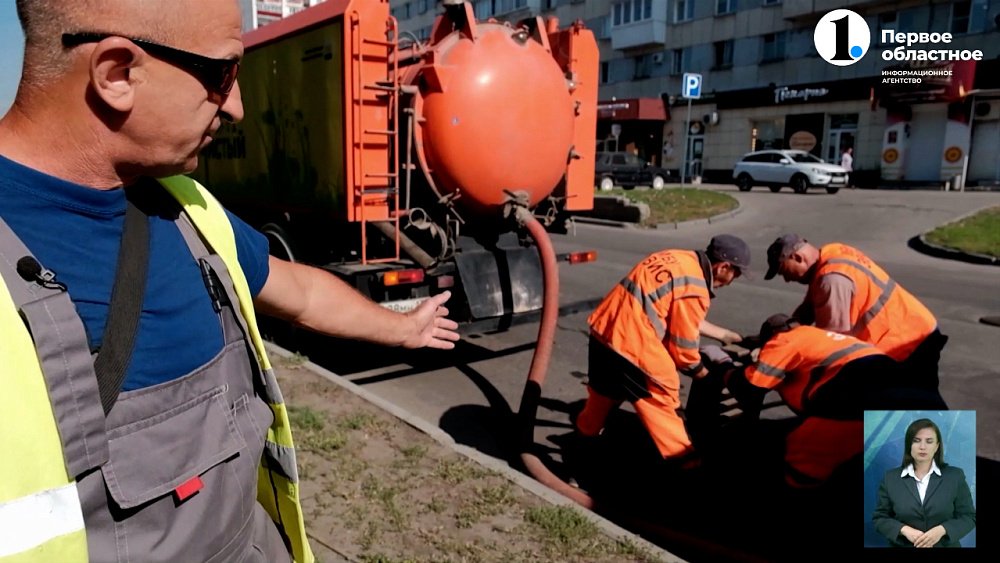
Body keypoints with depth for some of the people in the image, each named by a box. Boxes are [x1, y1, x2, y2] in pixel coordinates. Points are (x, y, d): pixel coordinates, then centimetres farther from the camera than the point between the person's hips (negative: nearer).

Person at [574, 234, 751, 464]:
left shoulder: (680, 258, 10)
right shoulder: (694, 290, -16)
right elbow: (683, 346, -7)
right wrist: (705, 375, 11)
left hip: (604, 327, 9)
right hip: (631, 341, -9)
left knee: (605, 388, 30)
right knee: (661, 399, 7)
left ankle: (586, 432, 51)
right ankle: (683, 458, 19)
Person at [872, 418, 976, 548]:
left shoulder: (955, 476, -3)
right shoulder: (891, 478, -4)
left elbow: (969, 517, -2)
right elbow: (879, 518, -2)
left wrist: (942, 530, -17)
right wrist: (904, 530, -18)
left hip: (946, 545, 0)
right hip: (903, 545, 0)